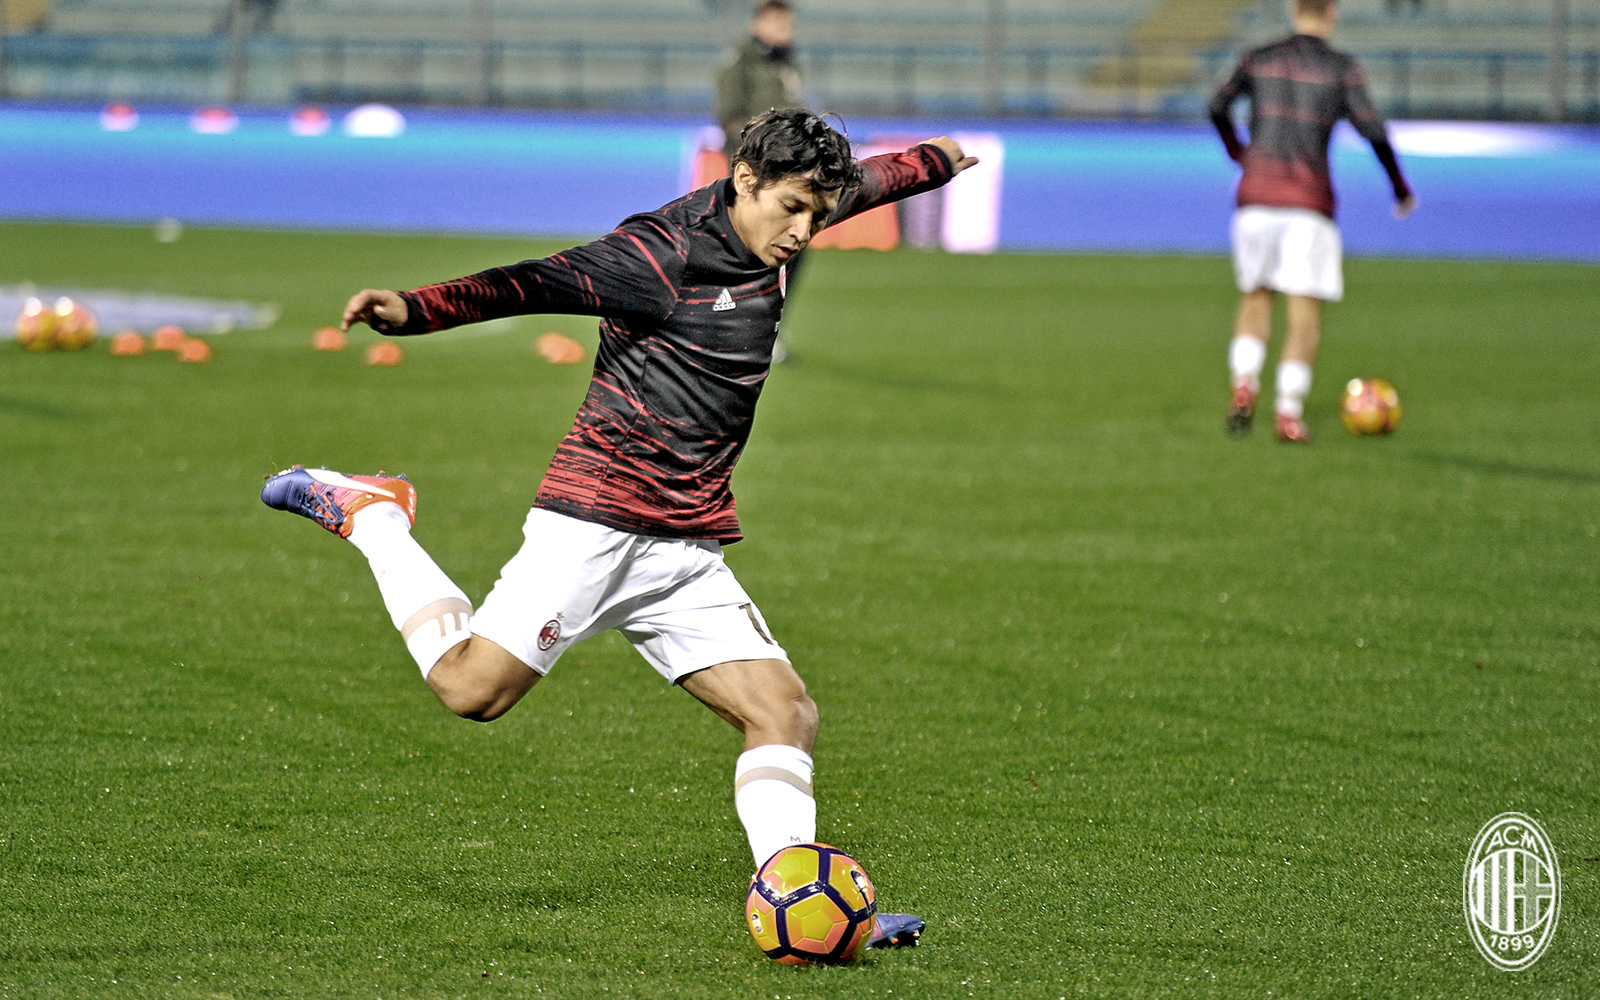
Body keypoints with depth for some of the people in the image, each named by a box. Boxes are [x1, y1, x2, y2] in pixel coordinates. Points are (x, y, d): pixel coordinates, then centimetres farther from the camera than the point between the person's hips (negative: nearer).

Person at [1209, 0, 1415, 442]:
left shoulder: (1258, 59, 8)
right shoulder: (1342, 68, 0)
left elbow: (1218, 107, 12)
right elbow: (1372, 129, -8)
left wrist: (1235, 151, 32)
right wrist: (1400, 186, 6)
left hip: (1255, 193, 3)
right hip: (1309, 202, -3)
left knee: (1255, 301, 17)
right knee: (1306, 312, 2)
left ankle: (1244, 383, -6)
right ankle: (1289, 412, -7)